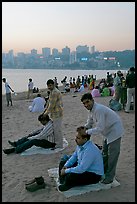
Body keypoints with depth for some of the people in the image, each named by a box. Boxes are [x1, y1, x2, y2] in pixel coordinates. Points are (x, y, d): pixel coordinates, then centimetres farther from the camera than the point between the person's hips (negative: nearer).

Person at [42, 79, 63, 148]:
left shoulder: (55, 92, -19)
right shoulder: (52, 92, 15)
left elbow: (52, 105, -21)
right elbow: (49, 103, 21)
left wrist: (46, 113, -13)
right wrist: (45, 111, 16)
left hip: (57, 114, -10)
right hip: (55, 114, 10)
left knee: (57, 129, -3)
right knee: (56, 129, 17)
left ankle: (59, 145, 7)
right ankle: (57, 142, 29)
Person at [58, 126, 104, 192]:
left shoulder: (90, 150, -34)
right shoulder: (80, 144, -7)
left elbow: (81, 169, -34)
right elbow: (74, 156, 10)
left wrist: (66, 171, -23)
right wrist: (65, 166, -5)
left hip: (94, 175, -9)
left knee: (70, 176, -32)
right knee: (62, 163, 8)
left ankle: (67, 185, -1)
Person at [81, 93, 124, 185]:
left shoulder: (98, 110, -30)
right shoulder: (92, 110, 1)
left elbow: (100, 128, -32)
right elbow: (89, 124, 14)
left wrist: (87, 132, -24)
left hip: (115, 131, -10)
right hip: (108, 132, 10)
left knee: (112, 155, -3)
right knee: (105, 153, 21)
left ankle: (109, 177, 9)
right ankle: (103, 171, 38)